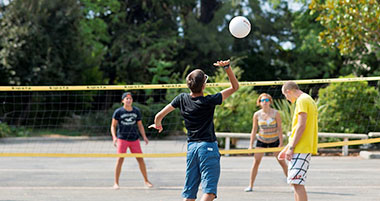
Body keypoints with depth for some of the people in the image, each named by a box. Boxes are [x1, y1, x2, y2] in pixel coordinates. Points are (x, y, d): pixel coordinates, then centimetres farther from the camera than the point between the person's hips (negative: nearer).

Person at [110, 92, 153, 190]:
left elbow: (140, 125, 16)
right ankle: (116, 183, -6)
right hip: (122, 138, -3)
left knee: (140, 159, 2)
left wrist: (144, 136, 5)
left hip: (134, 139, 3)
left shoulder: (136, 111, 8)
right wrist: (114, 137, -13)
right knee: (120, 159, -12)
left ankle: (146, 180, 17)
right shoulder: (118, 112, -3)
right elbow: (113, 126, 2)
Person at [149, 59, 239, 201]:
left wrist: (157, 125, 31)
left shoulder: (182, 99, 1)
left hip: (191, 147, 6)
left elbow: (159, 116, 9)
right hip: (208, 147, -6)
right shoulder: (209, 101, -12)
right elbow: (235, 87, -4)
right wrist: (227, 67, -10)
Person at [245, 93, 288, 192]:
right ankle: (250, 185, -2)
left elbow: (279, 128, -9)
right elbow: (254, 130, 0)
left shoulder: (275, 113, -12)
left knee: (282, 162, 0)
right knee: (256, 161, -8)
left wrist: (281, 143, -13)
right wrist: (251, 145, -2)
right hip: (261, 140, 1)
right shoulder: (257, 115, -7)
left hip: (274, 140, -1)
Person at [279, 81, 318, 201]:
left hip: (300, 150, -10)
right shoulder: (309, 100, 22)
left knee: (297, 183, -13)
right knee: (296, 183, 13)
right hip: (305, 149, 10)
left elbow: (301, 126, -18)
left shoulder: (302, 101, -9)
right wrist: (288, 147, 25)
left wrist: (291, 148, -18)